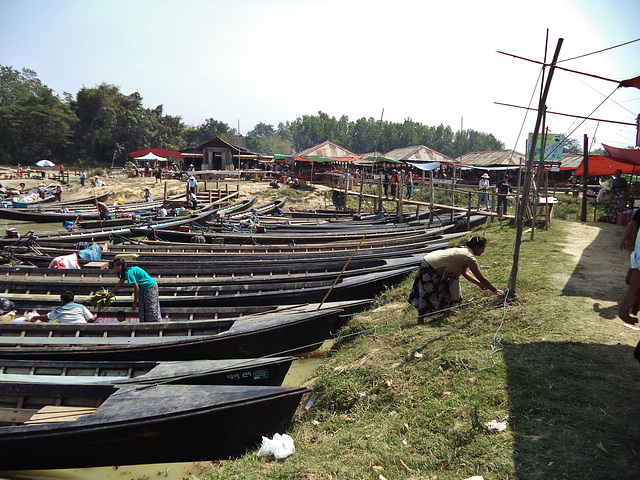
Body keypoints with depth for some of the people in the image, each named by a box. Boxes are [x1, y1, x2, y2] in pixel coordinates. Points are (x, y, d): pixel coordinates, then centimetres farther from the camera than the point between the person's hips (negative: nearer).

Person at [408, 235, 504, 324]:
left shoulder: (464, 250, 13)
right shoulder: (470, 258, -15)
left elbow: (464, 273, 24)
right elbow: (482, 278, -11)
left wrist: (479, 284, 22)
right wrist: (495, 291, 0)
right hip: (430, 267, -10)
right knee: (427, 293, -2)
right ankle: (420, 320, 7)